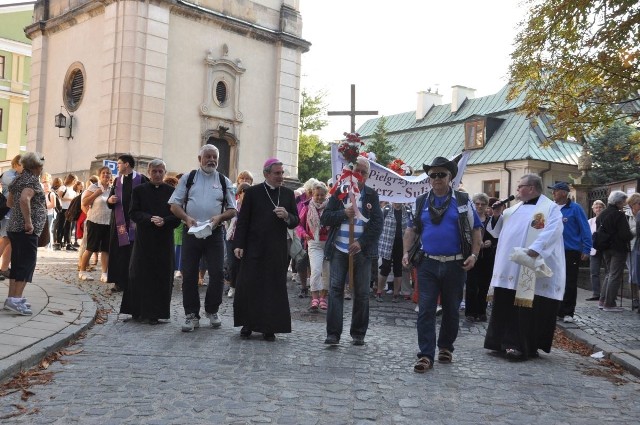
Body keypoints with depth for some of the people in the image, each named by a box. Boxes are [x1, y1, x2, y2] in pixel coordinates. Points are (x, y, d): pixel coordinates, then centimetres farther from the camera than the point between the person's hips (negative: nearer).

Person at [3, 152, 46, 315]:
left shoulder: (18, 179, 15)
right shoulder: (33, 180, -12)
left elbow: (9, 202, 23)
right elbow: (24, 199, -30)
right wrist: (29, 222, -26)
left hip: (14, 227, 9)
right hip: (27, 230, -9)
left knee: (17, 264, 12)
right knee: (27, 264, -8)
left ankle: (12, 298, 14)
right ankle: (15, 300, -13)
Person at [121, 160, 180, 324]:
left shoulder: (171, 191, 5)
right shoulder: (139, 190, 6)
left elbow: (177, 216, 1)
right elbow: (134, 212, -1)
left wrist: (164, 221, -17)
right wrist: (150, 219, -17)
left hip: (164, 241, 0)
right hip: (144, 238, 0)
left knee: (162, 277, 1)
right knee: (141, 275, 2)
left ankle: (155, 313, 9)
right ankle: (139, 311, 11)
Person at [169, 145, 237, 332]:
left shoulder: (224, 181, 8)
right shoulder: (188, 178, 5)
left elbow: (232, 210, 8)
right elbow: (175, 205, 4)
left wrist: (219, 217, -12)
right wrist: (187, 218, -14)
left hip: (215, 233, 1)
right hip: (191, 232, 0)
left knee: (217, 274, -1)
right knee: (189, 275, 1)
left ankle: (212, 311, 18)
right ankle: (191, 315, 11)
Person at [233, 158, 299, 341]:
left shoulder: (288, 194, 9)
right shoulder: (252, 192, 2)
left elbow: (295, 222, 10)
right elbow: (242, 220, 1)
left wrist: (287, 216, -12)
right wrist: (238, 244, -6)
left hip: (277, 250, 2)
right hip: (254, 248, -2)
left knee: (274, 288, 3)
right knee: (249, 286, 1)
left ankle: (269, 327, 12)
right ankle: (248, 324, 16)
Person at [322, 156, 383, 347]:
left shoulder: (372, 196, 7)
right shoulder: (339, 192, 7)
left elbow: (377, 224, 0)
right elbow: (325, 218, 2)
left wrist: (361, 243, -12)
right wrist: (343, 213, -15)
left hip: (362, 251, 0)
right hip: (339, 249, 0)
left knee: (361, 293, 5)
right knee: (335, 290, -5)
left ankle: (358, 334, 15)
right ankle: (333, 333, -3)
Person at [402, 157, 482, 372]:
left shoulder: (463, 201, 2)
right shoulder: (421, 202, 8)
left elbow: (476, 230, 2)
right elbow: (412, 229, 13)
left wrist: (474, 255, -9)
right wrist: (406, 252, 1)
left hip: (455, 265, -1)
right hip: (428, 264, 1)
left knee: (451, 310, 11)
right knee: (425, 310, -4)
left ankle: (445, 347, 29)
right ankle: (426, 355, -1)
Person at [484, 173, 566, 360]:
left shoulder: (551, 208, -2)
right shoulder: (514, 209, 20)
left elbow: (552, 232, -18)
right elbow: (498, 231, 21)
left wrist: (535, 249, -30)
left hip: (529, 272, -7)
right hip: (508, 270, 7)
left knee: (526, 309, -3)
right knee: (505, 307, 8)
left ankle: (522, 346, 2)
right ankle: (504, 342, 18)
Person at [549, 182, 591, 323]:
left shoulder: (575, 208, -7)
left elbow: (585, 230, -8)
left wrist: (586, 250, -12)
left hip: (571, 252, -5)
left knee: (570, 284, 3)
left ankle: (567, 313, 11)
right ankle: (556, 311, 18)